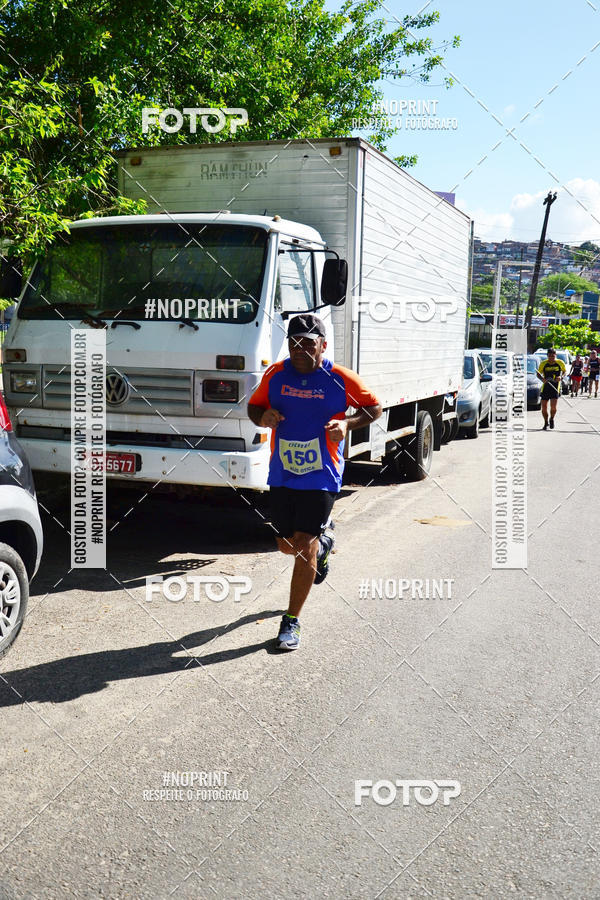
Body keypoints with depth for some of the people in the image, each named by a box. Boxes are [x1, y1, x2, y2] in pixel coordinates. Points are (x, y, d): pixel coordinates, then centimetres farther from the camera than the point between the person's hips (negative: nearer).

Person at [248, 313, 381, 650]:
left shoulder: (341, 379, -6)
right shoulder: (276, 374, 1)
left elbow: (374, 407, 5)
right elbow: (255, 405, 13)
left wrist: (347, 424, -14)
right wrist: (263, 417, -11)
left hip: (322, 476, -4)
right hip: (281, 475, 4)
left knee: (304, 546, -8)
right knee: (287, 545, 14)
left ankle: (292, 621, 7)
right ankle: (324, 537, 51)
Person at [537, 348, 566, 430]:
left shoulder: (560, 363, -2)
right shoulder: (543, 363, -2)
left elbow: (564, 371, 15)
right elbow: (538, 373, 9)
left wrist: (561, 376, -7)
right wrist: (542, 378, -13)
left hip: (555, 387, -1)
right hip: (545, 387, 1)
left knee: (553, 406, -15)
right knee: (544, 407, -1)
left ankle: (552, 419, 16)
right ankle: (546, 422, 23)